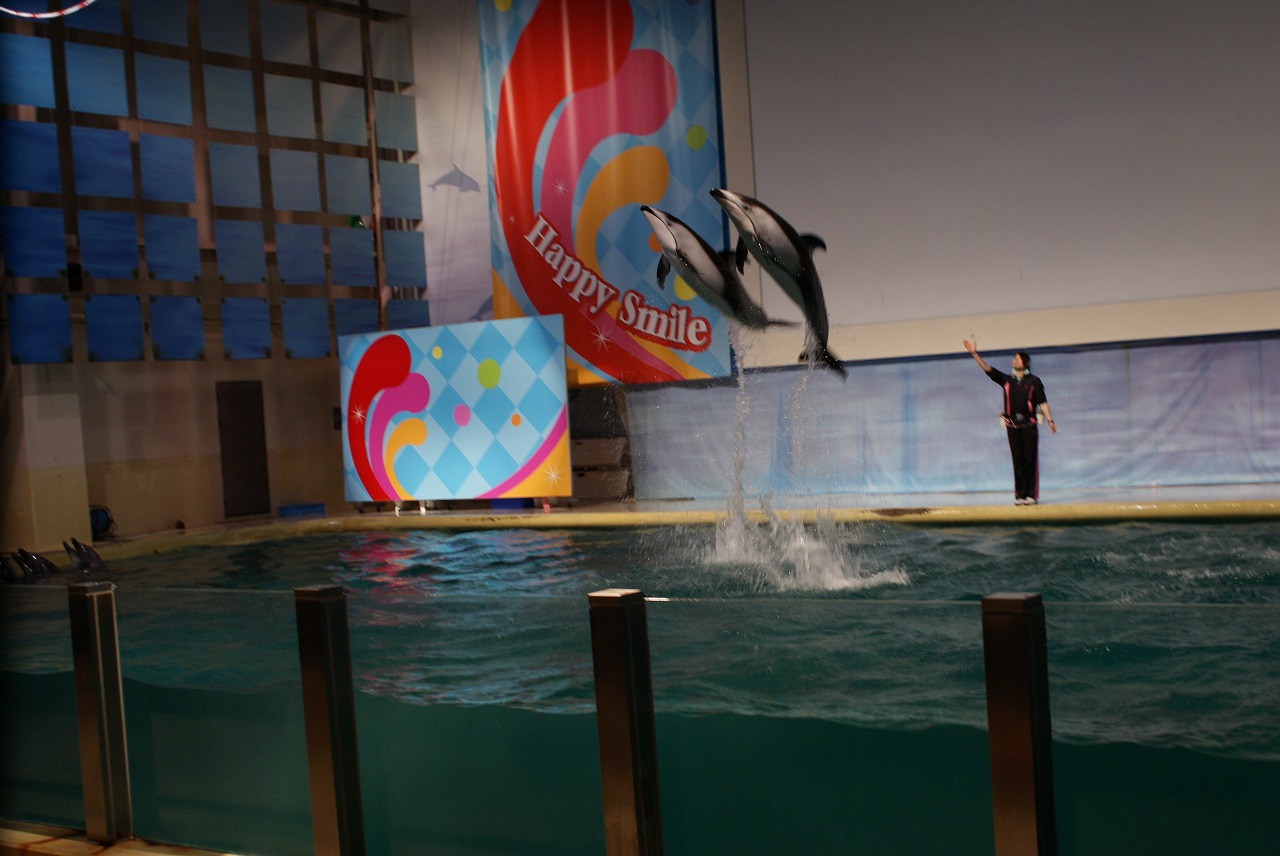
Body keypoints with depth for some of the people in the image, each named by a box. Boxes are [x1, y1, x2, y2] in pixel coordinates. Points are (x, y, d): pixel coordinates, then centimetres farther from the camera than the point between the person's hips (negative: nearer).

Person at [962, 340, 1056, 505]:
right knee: (1017, 460, 3)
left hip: (1029, 424, -3)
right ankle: (1020, 495, 6)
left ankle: (1031, 494, -1)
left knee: (1030, 459, -3)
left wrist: (1049, 419, -10)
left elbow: (1042, 402, 0)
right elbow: (987, 369, 5)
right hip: (1012, 425, 3)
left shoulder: (1034, 381, 4)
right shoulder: (1006, 380, 12)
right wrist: (974, 353, -5)